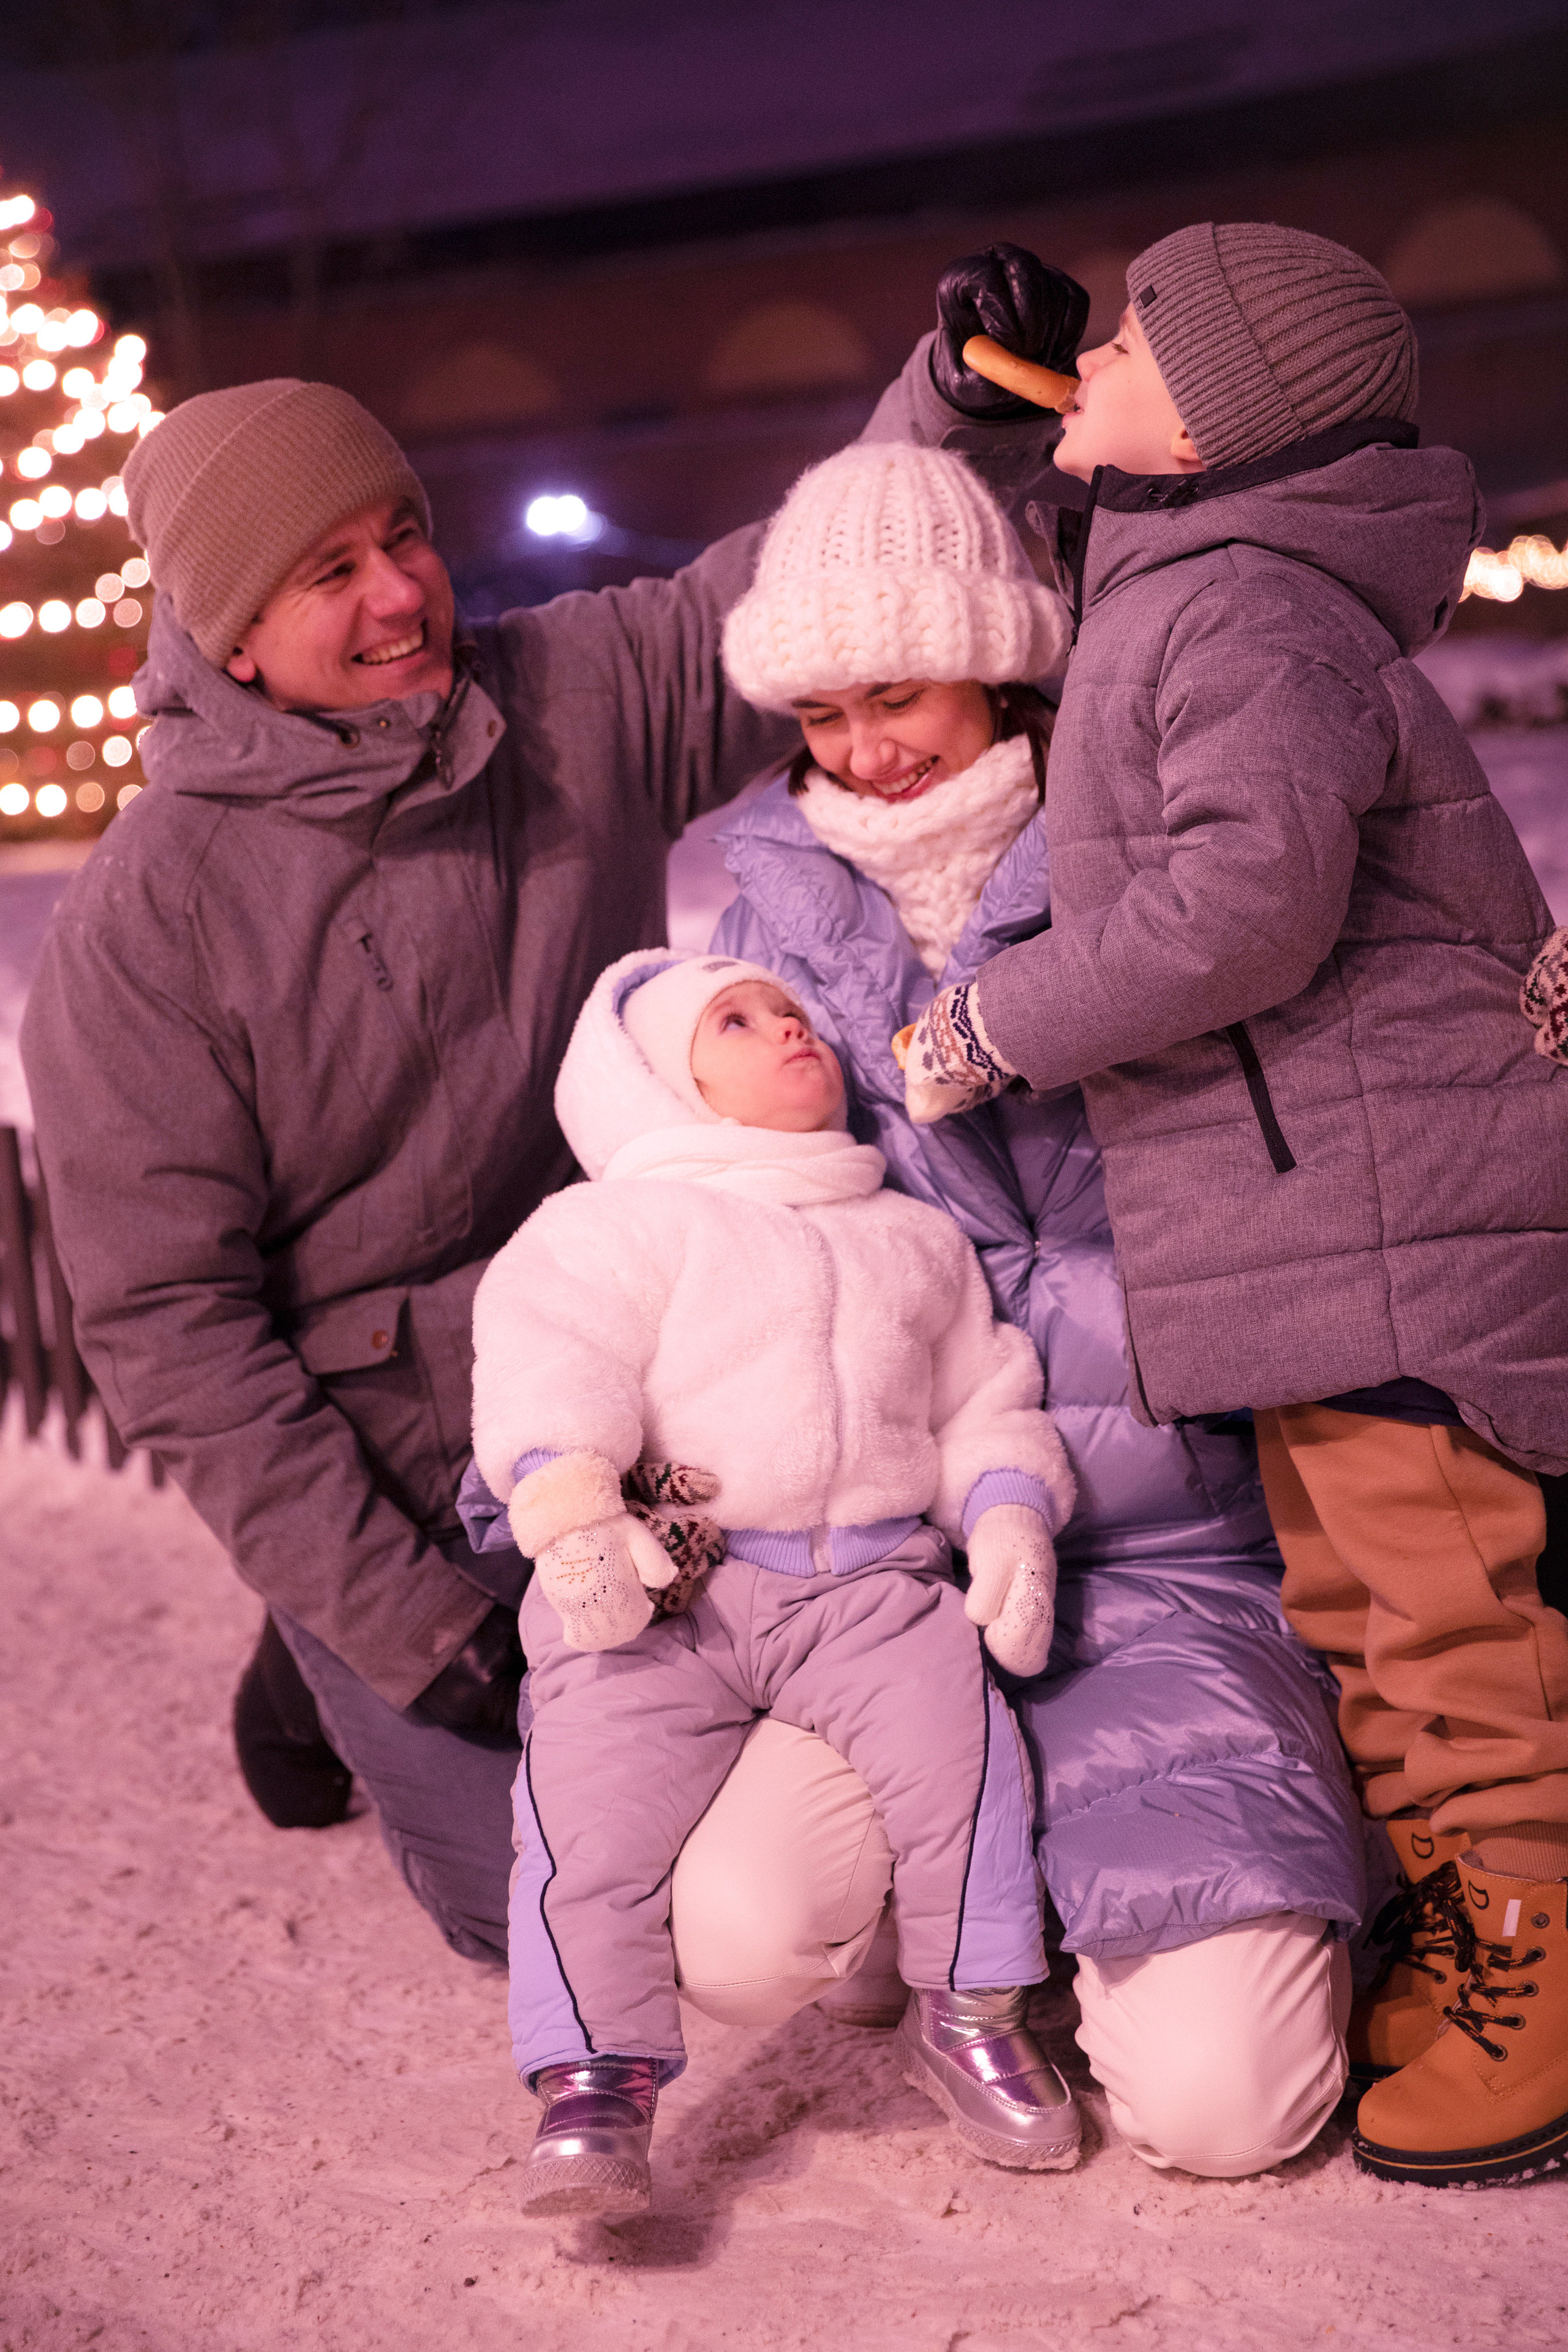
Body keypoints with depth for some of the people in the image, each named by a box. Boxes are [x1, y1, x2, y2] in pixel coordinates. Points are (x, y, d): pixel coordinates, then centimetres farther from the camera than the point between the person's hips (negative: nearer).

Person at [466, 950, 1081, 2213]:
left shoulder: (918, 1235, 22)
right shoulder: (619, 1224, 6)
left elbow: (983, 1394, 22)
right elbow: (546, 1350, -8)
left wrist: (1009, 1518, 5)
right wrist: (569, 1509, -23)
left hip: (872, 1581, 2)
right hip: (662, 1587, -2)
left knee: (960, 1741, -19)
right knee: (593, 1806, -17)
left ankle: (969, 2010, 5)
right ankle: (596, 2077, 2)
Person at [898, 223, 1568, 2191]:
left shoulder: (1241, 607, -12)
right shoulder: (1161, 594, 20)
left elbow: (1249, 898, -27)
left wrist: (996, 1024, -16)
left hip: (1381, 1203, -11)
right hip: (1291, 1226, 11)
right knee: (1346, 1607, 15)